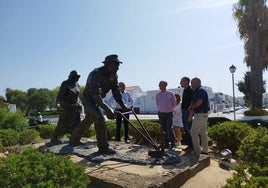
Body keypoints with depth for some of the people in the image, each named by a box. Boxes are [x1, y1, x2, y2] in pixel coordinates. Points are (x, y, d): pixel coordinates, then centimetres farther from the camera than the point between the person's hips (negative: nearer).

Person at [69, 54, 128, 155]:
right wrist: (107, 109, -50)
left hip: (96, 101, 9)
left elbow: (116, 91, -6)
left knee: (88, 120, 21)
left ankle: (74, 139, 41)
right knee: (99, 119, -23)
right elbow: (96, 95, -41)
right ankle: (103, 147, -12)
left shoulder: (114, 76, -7)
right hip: (88, 99, -9)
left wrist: (123, 105, -19)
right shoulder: (95, 74, -32)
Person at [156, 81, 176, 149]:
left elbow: (174, 103, 7)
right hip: (161, 114, 3)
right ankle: (166, 143, 17)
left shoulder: (170, 93, -5)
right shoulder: (157, 94, 3)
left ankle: (172, 142, 12)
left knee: (169, 129, -8)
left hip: (169, 113, -3)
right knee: (164, 129, 6)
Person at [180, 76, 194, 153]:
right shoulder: (184, 91, 15)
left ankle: (192, 146, 5)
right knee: (186, 129, 13)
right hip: (183, 112, 10)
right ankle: (189, 145, 22)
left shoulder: (190, 91, -13)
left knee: (189, 130, -5)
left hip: (188, 112, -9)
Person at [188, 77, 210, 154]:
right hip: (204, 114, 10)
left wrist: (191, 107, -8)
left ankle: (197, 151, 3)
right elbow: (194, 103, 16)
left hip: (200, 114, -10)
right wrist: (190, 113, 9)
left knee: (194, 132, -3)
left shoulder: (200, 90, -15)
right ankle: (205, 150, 21)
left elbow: (199, 103, -24)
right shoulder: (197, 91, 16)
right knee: (203, 132, 14)